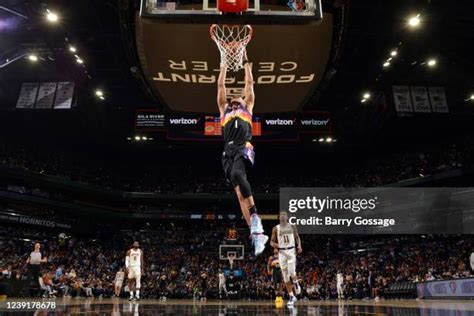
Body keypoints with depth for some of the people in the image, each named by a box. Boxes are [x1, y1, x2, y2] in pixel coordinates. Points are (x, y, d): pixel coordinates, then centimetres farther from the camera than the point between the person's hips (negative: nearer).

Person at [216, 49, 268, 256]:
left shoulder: (247, 107, 27)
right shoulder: (224, 109, 31)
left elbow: (250, 83, 27)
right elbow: (220, 86, 31)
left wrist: (245, 62, 34)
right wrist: (224, 64, 35)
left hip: (244, 148, -3)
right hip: (228, 151, 3)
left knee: (237, 174, -33)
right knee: (239, 191, -9)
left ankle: (255, 219, -34)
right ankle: (256, 232, -13)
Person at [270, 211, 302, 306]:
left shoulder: (292, 227, 5)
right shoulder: (276, 228, 3)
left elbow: (297, 237, 15)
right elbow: (271, 242, 5)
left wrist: (299, 246, -3)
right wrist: (276, 245, -17)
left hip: (291, 251, -1)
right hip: (281, 252, 1)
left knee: (291, 272, -19)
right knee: (285, 276, 3)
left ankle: (295, 283, 15)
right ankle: (292, 297, 14)